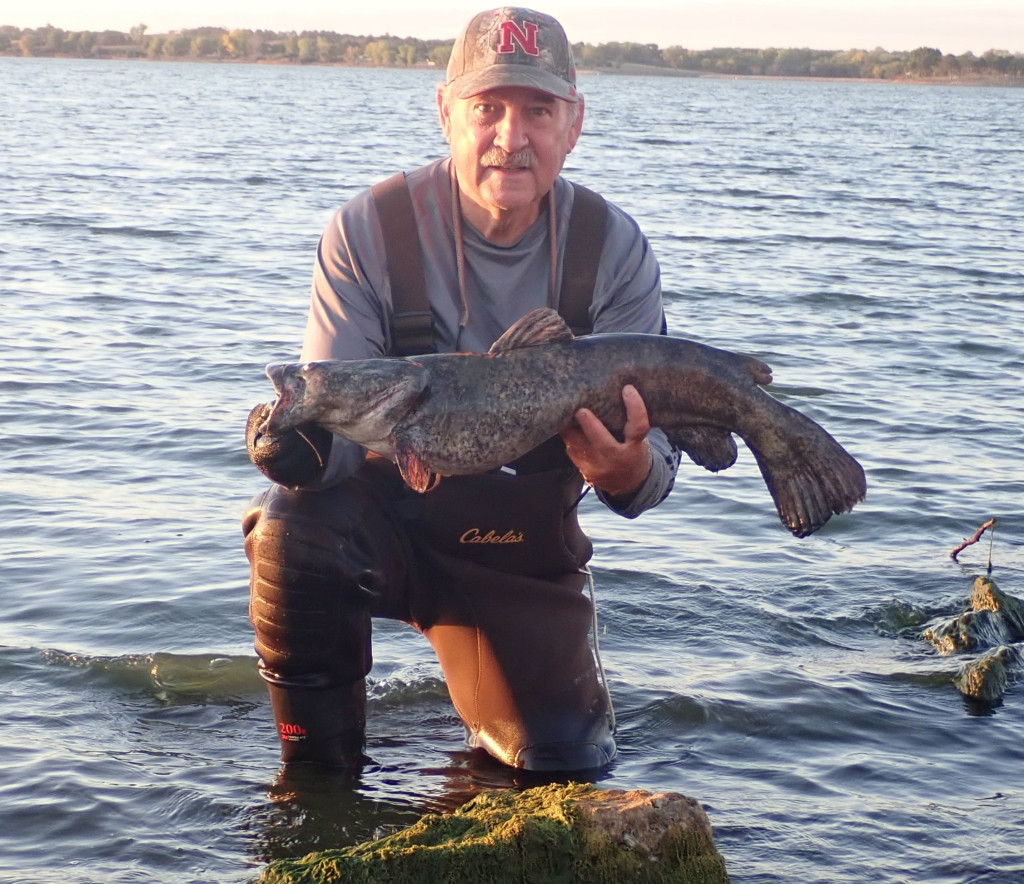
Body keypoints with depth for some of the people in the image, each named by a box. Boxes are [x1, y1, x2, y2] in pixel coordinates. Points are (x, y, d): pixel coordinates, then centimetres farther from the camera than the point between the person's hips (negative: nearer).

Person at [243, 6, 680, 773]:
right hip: (387, 521, -1)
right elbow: (340, 422, -18)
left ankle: (497, 711, 35)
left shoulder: (615, 250, -12)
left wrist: (630, 470, -41)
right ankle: (318, 780, -9)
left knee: (566, 761, -4)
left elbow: (651, 449, -15)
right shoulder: (370, 231, -17)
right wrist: (301, 445, -43)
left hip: (525, 556, 2)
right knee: (292, 532, -33)